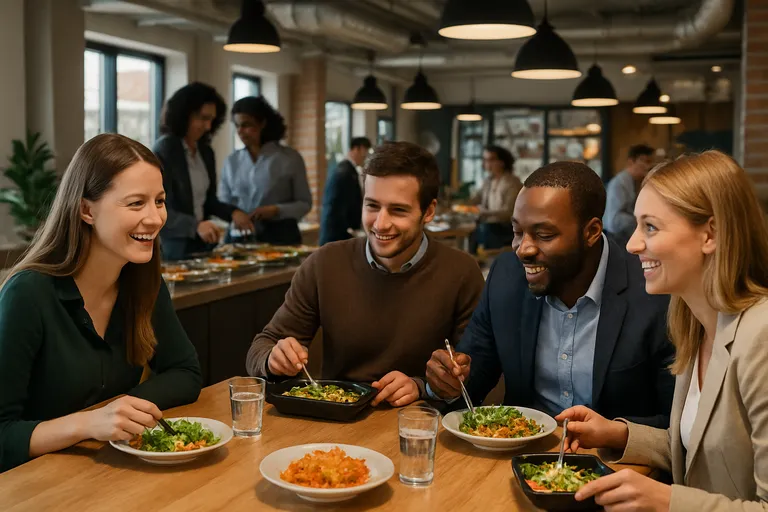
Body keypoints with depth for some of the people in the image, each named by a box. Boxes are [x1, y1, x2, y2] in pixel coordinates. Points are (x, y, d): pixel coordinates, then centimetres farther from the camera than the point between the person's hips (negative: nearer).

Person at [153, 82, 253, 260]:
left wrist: (232, 212, -3)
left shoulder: (206, 152, 8)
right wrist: (196, 226, -33)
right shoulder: (163, 150, -12)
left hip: (202, 242, 7)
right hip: (174, 245, -7)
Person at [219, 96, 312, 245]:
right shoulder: (231, 162, 8)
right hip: (240, 239, 2)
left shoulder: (290, 158, -1)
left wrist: (276, 210, -17)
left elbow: (305, 203, 0)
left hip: (280, 236, -2)